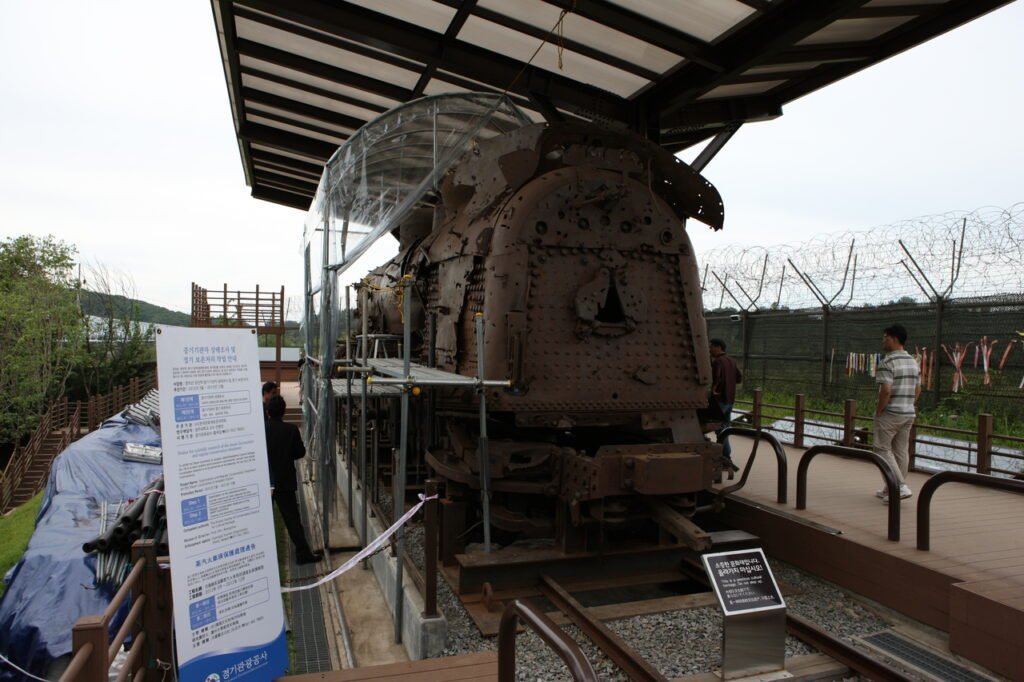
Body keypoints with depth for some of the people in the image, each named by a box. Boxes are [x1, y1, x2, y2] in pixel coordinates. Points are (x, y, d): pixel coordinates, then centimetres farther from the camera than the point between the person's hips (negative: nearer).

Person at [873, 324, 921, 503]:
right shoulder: (913, 362, 11)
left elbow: (886, 390, -24)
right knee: (901, 451, 12)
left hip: (890, 413, -8)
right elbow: (917, 390, 15)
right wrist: (909, 406, 18)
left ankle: (901, 486, -9)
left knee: (883, 449, 1)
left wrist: (878, 411, -13)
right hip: (909, 413, 8)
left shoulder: (887, 363, -17)